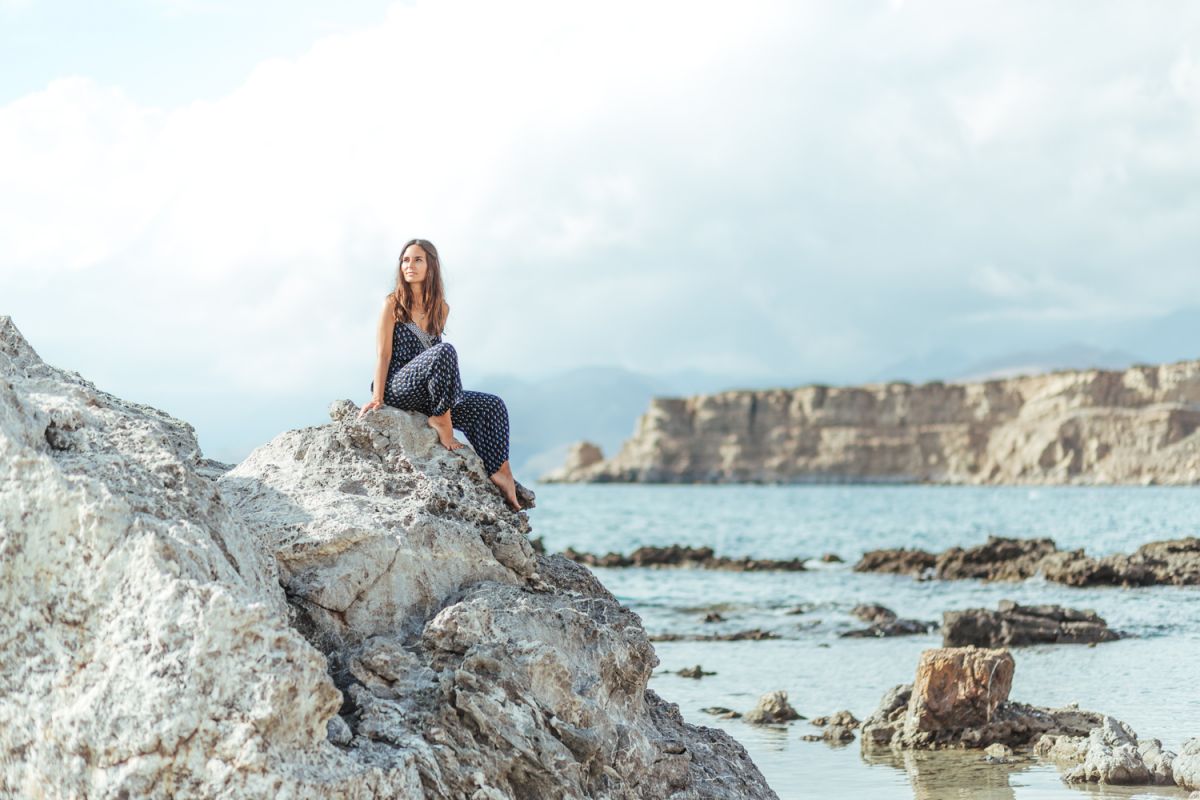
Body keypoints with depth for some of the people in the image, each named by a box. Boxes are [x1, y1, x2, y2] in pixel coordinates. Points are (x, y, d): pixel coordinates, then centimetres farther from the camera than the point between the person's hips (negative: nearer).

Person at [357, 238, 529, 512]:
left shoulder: (441, 308, 14)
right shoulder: (393, 304, -1)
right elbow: (384, 354, -7)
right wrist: (377, 397, -15)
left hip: (428, 395, 7)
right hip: (396, 389, -6)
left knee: (493, 406, -9)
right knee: (445, 351, -33)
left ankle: (501, 474, -20)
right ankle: (440, 419, -23)